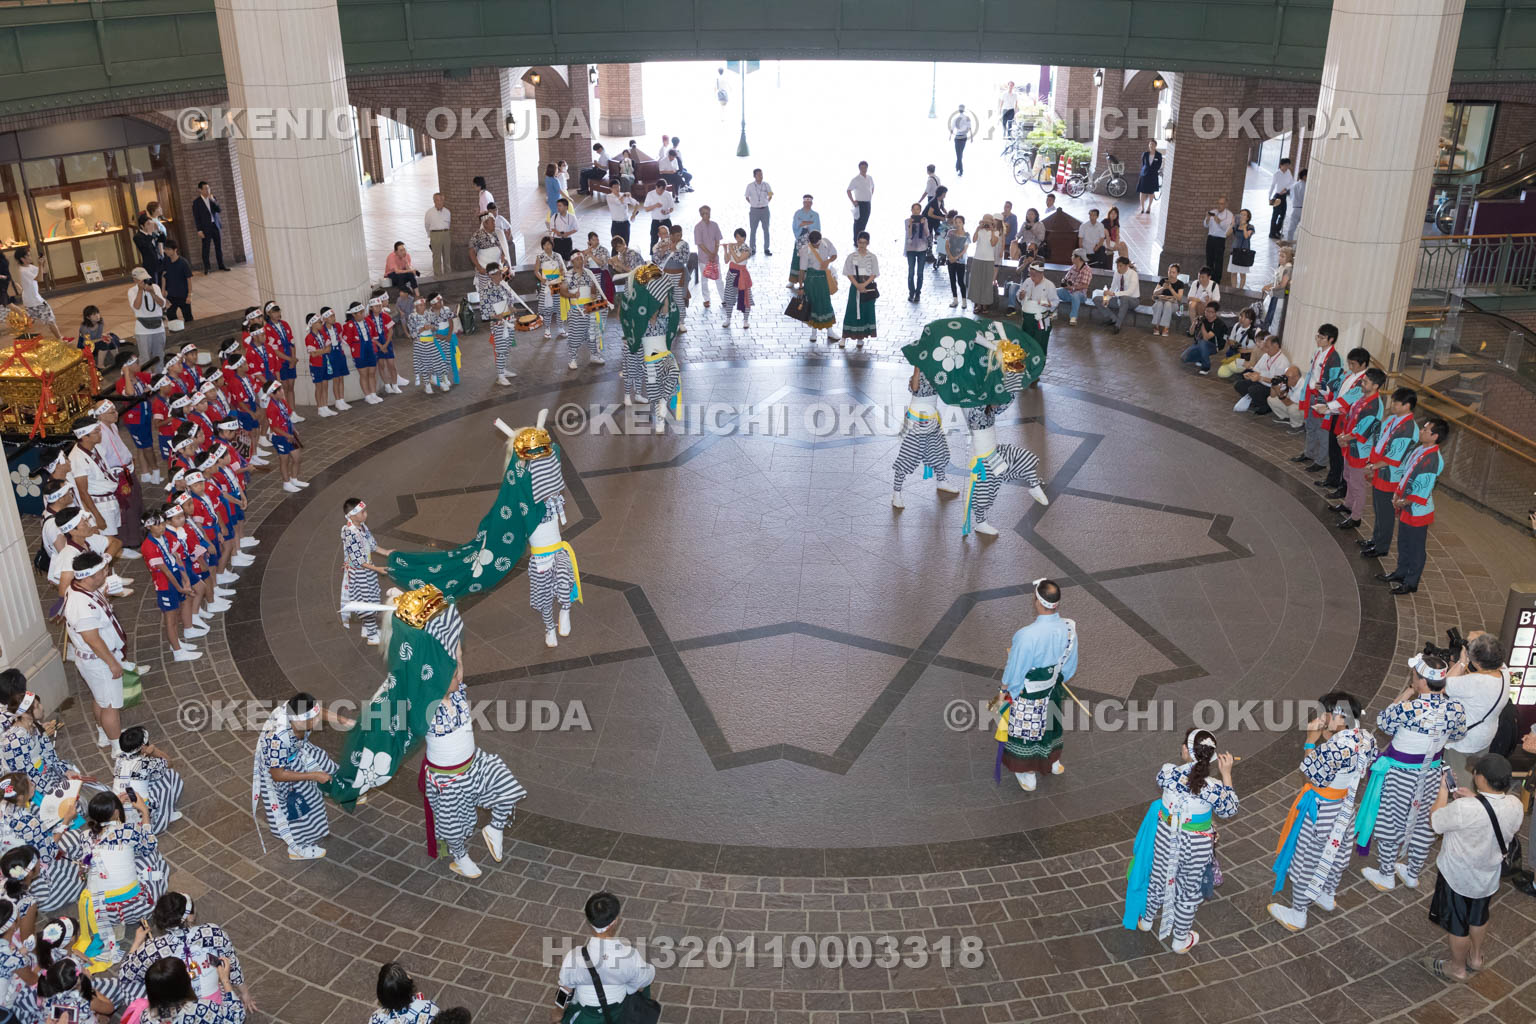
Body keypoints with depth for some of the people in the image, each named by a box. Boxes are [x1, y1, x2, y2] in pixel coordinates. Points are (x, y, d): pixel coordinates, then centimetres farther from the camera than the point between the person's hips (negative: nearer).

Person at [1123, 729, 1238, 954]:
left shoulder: (1169, 772, -23)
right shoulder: (1214, 788, -28)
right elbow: (1229, 810, -7)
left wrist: (1186, 761, 3)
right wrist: (1226, 775, -10)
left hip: (1166, 835, 2)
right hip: (1196, 845, -2)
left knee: (1158, 878, 27)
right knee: (1189, 890, 20)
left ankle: (1146, 920, 51)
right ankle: (1181, 940, 39)